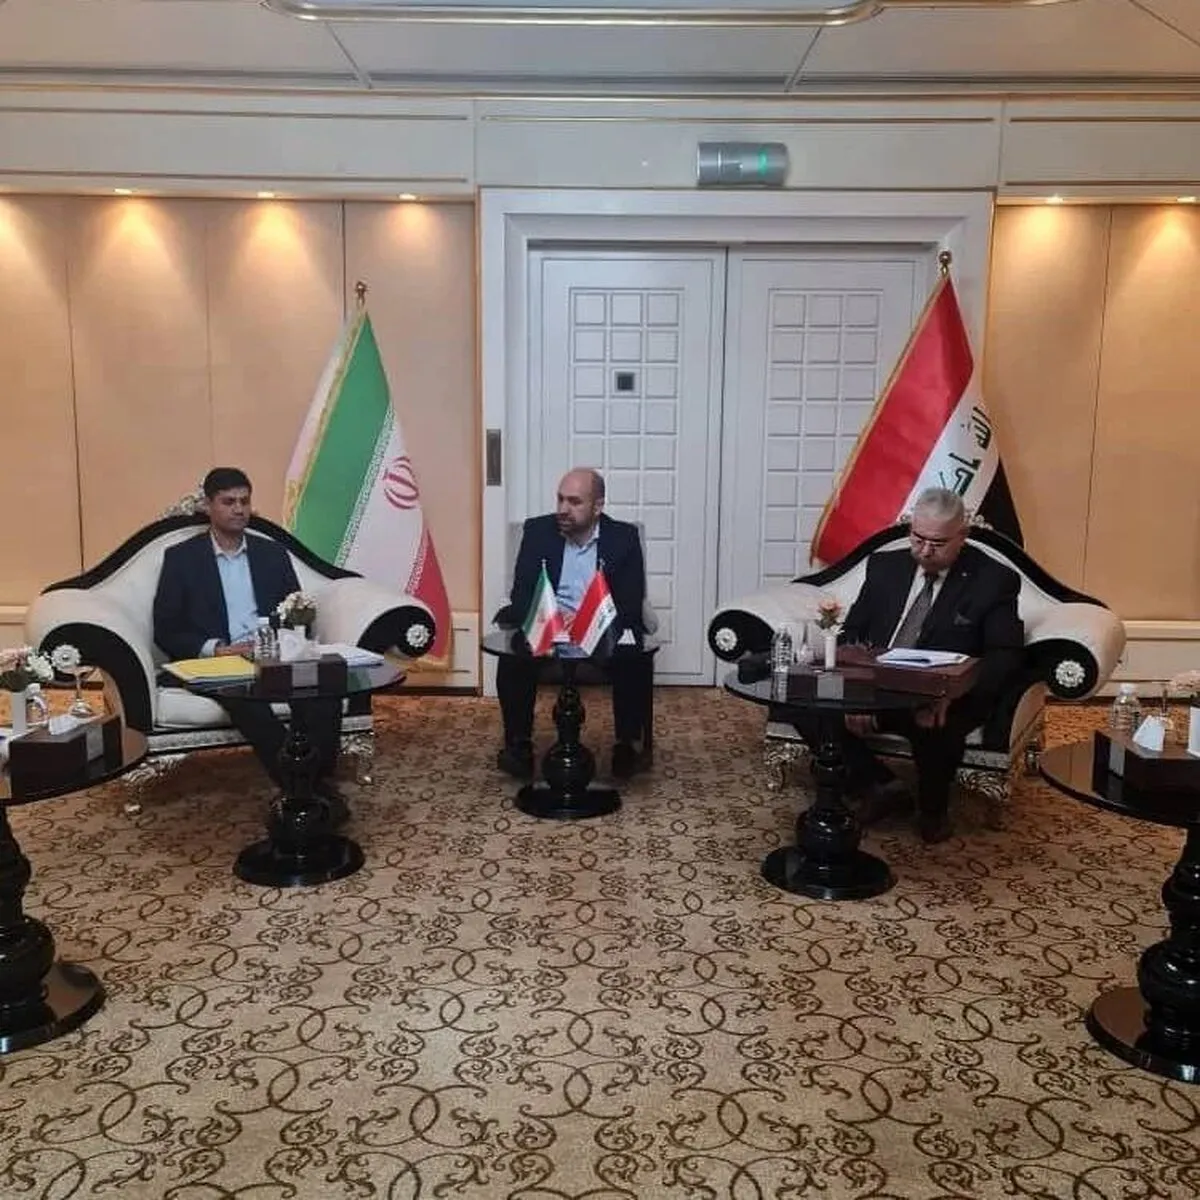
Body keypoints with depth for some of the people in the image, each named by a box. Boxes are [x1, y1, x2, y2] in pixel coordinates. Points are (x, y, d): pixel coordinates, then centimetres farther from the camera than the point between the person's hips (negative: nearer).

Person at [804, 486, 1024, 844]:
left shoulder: (994, 580, -1)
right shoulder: (885, 566, 9)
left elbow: (1006, 655, -7)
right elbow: (852, 632, 8)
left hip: (944, 701, -3)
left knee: (937, 728, -38)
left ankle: (933, 809, -2)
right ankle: (881, 786, 1)